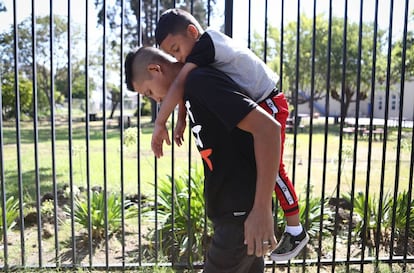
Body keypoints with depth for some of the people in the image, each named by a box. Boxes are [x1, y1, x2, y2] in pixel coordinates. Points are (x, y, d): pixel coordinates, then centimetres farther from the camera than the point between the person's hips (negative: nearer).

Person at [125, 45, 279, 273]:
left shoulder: (200, 81, -17)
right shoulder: (193, 88, 13)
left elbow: (267, 128, -26)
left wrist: (261, 210, -26)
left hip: (242, 213, -9)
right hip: (234, 209, 9)